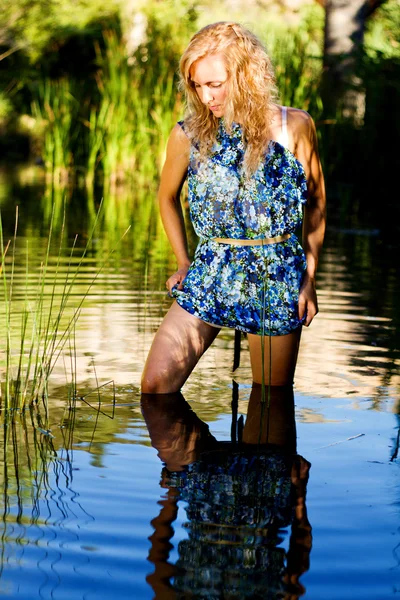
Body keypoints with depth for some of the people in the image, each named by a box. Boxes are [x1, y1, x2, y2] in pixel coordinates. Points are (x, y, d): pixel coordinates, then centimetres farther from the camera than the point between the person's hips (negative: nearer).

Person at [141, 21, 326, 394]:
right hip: (211, 275, 1)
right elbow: (167, 197, 15)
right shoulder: (189, 134, -2)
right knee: (155, 385, -12)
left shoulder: (294, 126, -5)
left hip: (277, 279, -1)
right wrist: (183, 262, 7)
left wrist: (309, 276, 3)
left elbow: (316, 200, 5)